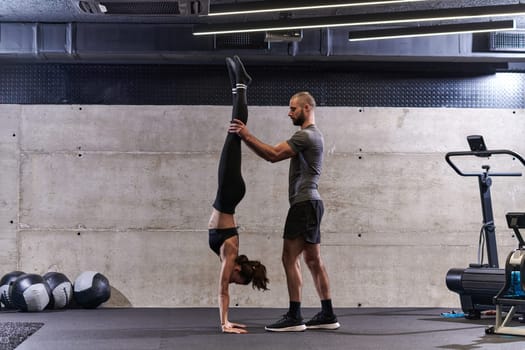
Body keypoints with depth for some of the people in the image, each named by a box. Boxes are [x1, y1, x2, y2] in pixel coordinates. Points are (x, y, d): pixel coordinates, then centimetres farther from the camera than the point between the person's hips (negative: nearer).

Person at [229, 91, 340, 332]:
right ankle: (328, 315, 12)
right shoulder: (312, 134, 23)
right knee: (313, 260, 11)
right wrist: (246, 137, 13)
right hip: (309, 203, 11)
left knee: (290, 258, -10)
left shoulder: (306, 135, -12)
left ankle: (294, 317, -10)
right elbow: (276, 154, 21)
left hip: (304, 203, -11)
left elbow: (274, 155, -21)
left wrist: (246, 136, -19)